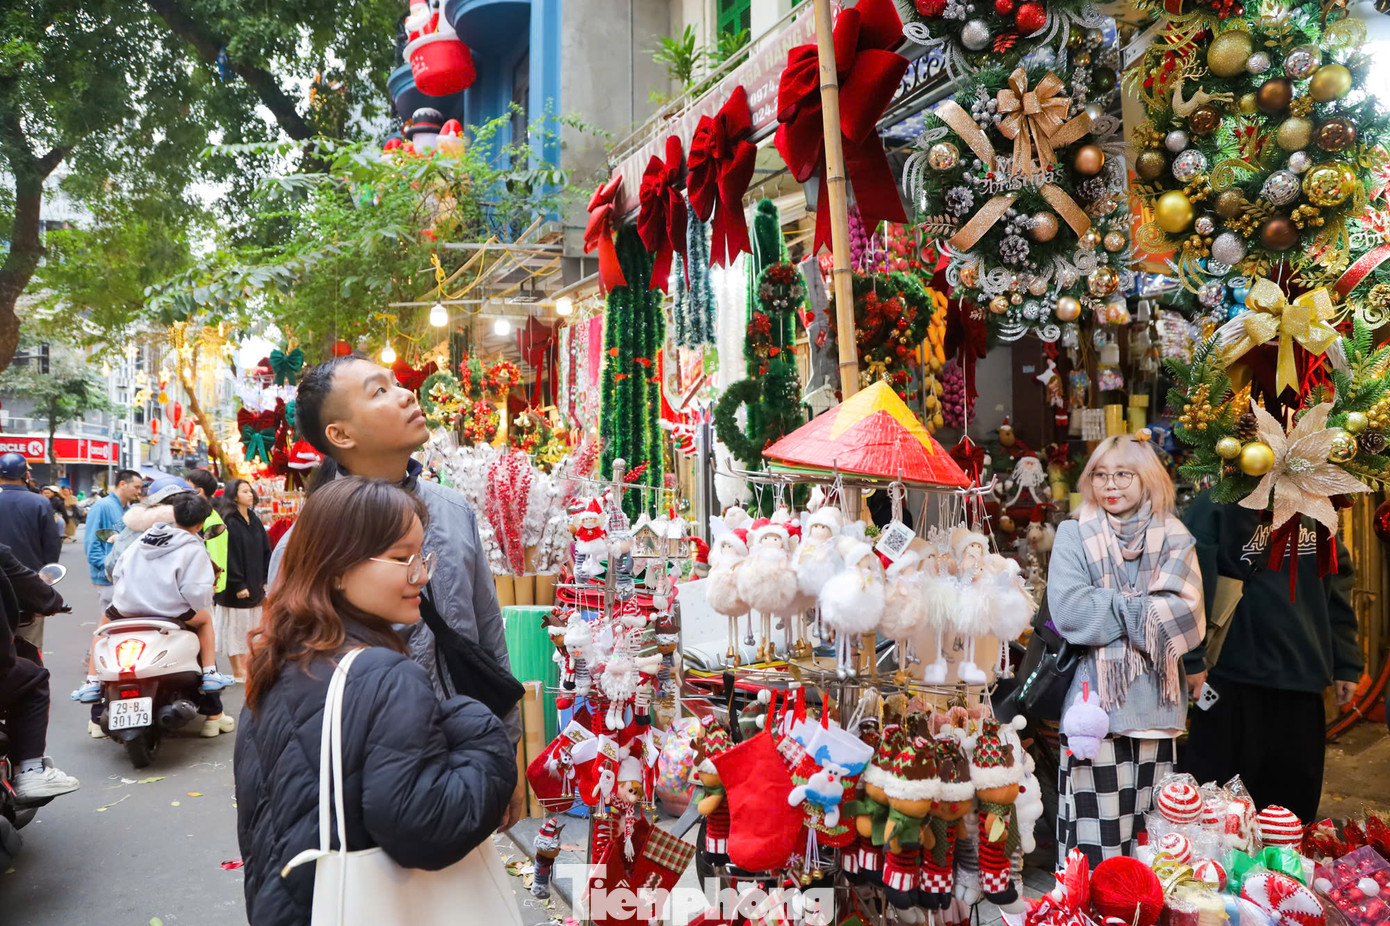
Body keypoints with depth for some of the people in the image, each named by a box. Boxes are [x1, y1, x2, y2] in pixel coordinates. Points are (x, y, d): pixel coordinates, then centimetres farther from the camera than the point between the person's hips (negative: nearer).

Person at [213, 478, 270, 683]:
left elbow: (265, 551, 14)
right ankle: (237, 672, 8)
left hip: (254, 586, 7)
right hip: (235, 588, -7)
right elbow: (229, 556, -16)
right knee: (235, 629, 0)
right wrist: (238, 585, -18)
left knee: (251, 630, 11)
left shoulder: (255, 520, 12)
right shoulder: (229, 522, -11)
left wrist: (265, 580, 9)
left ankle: (246, 670, 20)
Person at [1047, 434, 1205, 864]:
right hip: (1095, 699, -2)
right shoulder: (1074, 536, 4)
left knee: (1150, 824, 8)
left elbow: (1187, 616, -5)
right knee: (1096, 826, -2)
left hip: (1155, 700, 2)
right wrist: (1141, 608, -8)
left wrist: (1111, 610, -11)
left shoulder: (1173, 539, 9)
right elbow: (1068, 610, -11)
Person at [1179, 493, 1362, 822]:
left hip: (1303, 681, 6)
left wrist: (1346, 664, 12)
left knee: (1296, 795, 14)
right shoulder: (1216, 505, -10)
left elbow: (1337, 588, 15)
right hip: (1232, 680, -5)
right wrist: (1192, 663, -18)